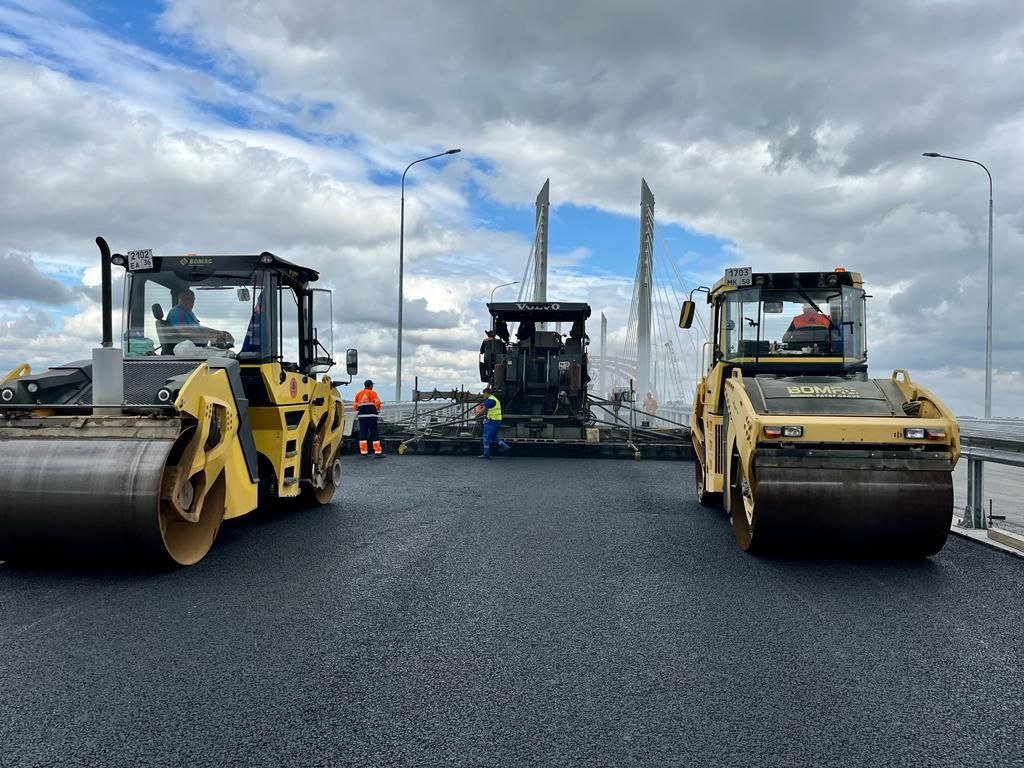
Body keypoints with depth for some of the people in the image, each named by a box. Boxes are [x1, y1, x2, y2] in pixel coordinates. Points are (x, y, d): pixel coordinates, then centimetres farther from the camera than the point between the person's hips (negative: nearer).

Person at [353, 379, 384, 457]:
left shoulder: (358, 394, 10)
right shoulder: (373, 393, -2)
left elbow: (355, 406, 8)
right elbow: (377, 404, -10)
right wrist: (378, 413, 6)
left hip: (362, 416, 4)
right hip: (371, 416, -4)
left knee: (363, 433, 8)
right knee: (374, 434, -2)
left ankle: (363, 451, 6)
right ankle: (378, 452, -5)